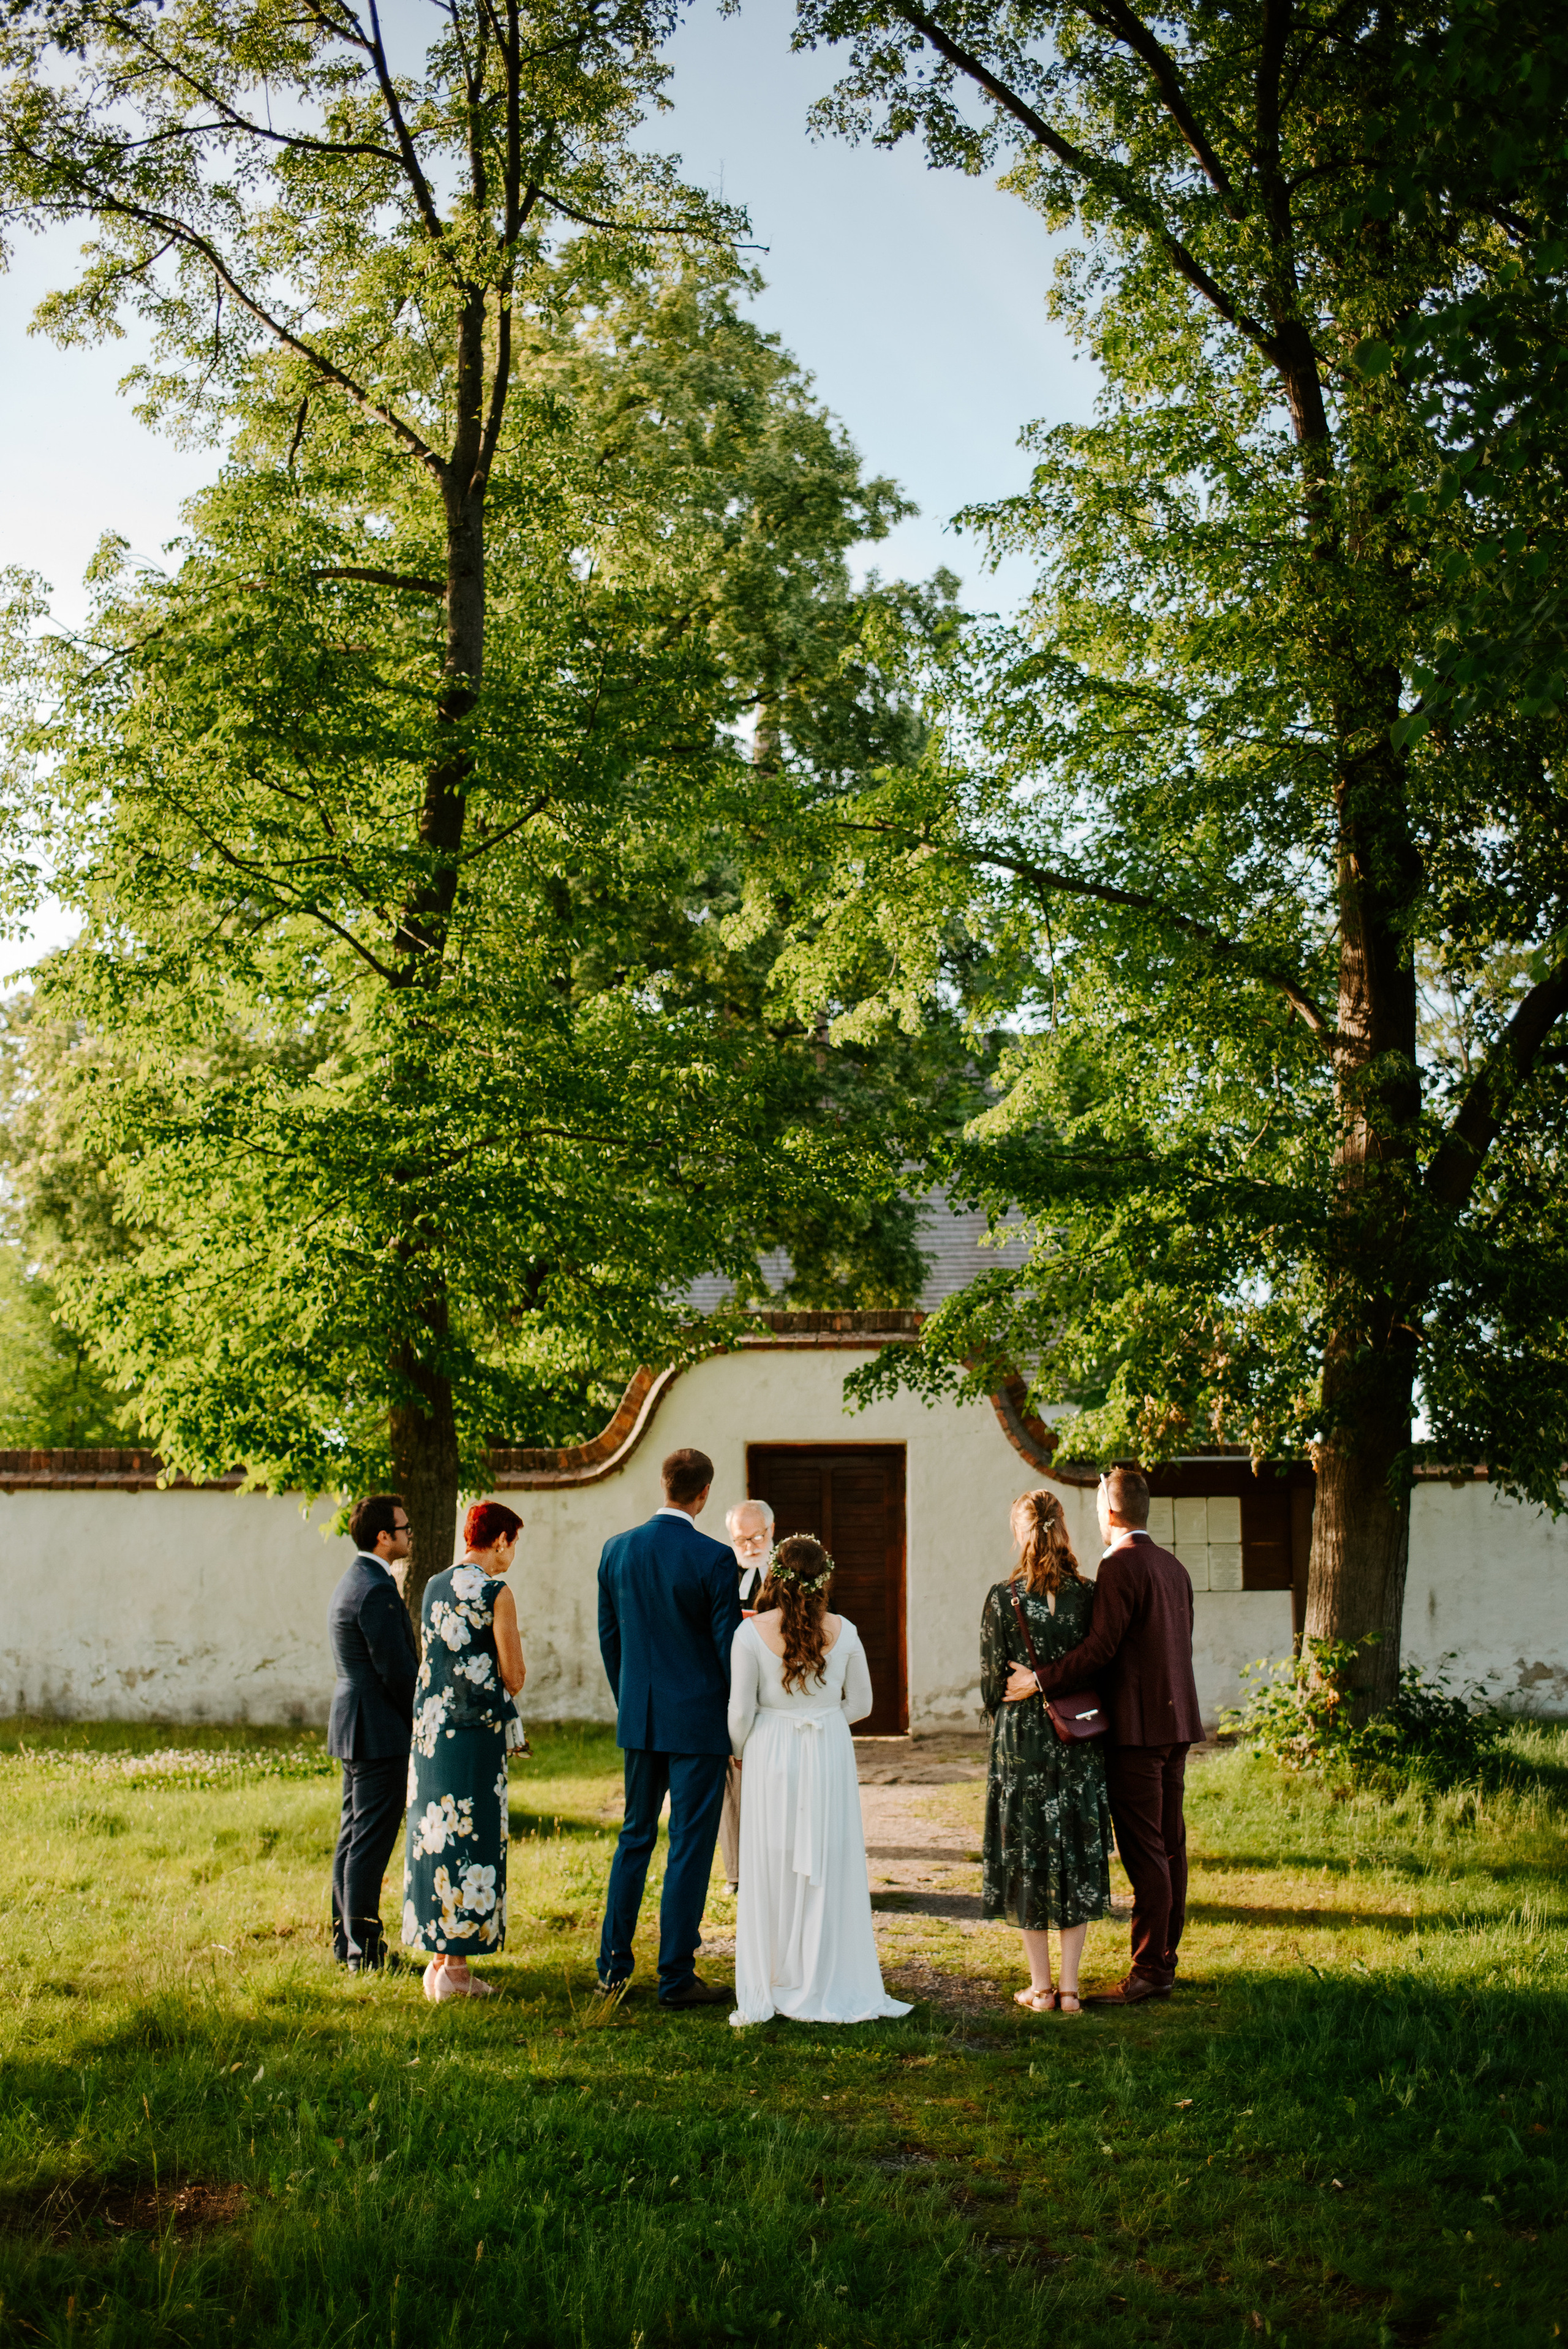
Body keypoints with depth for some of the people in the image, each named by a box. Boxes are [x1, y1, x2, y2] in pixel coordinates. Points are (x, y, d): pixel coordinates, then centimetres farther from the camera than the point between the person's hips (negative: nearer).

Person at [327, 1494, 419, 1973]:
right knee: (371, 1842, -5)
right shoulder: (378, 1589, -18)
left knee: (354, 1838, 15)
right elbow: (398, 1670, -19)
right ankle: (364, 1951, -1)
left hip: (354, 1727, 11)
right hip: (380, 1731, -11)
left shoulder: (352, 1581, 14)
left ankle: (347, 1940, 22)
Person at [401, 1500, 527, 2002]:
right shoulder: (496, 1593, -11)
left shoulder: (434, 1588, 10)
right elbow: (514, 1678, -9)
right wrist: (515, 1664, 13)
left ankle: (437, 1958, 19)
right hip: (475, 1730, -7)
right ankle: (455, 1966, 2)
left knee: (432, 1833, 12)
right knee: (469, 1840, -1)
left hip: (429, 1727, 7)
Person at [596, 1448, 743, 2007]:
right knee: (690, 1846, 3)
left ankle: (613, 1968, 19)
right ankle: (676, 1977, 7)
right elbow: (728, 1646, -12)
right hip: (697, 1720, -5)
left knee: (635, 1837, 17)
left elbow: (609, 1638, 9)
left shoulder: (616, 1550, 1)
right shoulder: (713, 1558, -14)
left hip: (639, 1717, 5)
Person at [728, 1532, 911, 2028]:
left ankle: (767, 1991, 12)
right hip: (830, 1757, 2)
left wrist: (741, 1752, 12)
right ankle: (829, 1988, 15)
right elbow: (860, 1704, 5)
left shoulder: (752, 1633, -11)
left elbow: (741, 1711, -6)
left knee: (771, 1872, 7)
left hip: (772, 1758, -1)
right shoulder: (842, 1632, -5)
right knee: (830, 1871, 9)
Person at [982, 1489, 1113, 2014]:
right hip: (1080, 1740, 2)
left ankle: (1041, 1986, 13)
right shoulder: (1089, 1596, -4)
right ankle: (1069, 1986, 12)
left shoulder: (1004, 1597, -11)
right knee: (1077, 1856, 10)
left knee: (1029, 1856, 8)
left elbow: (992, 1681, -6)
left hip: (1021, 1740, -2)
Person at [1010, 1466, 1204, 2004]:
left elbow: (1101, 1647, -21)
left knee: (1144, 1852, -6)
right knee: (1169, 1845, 12)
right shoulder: (1173, 1566, 13)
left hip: (1136, 1727, -9)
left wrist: (1040, 1680, -17)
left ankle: (1147, 1973, -3)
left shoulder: (1120, 1566, -14)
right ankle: (1164, 1964, 18)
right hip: (1176, 1722, 9)